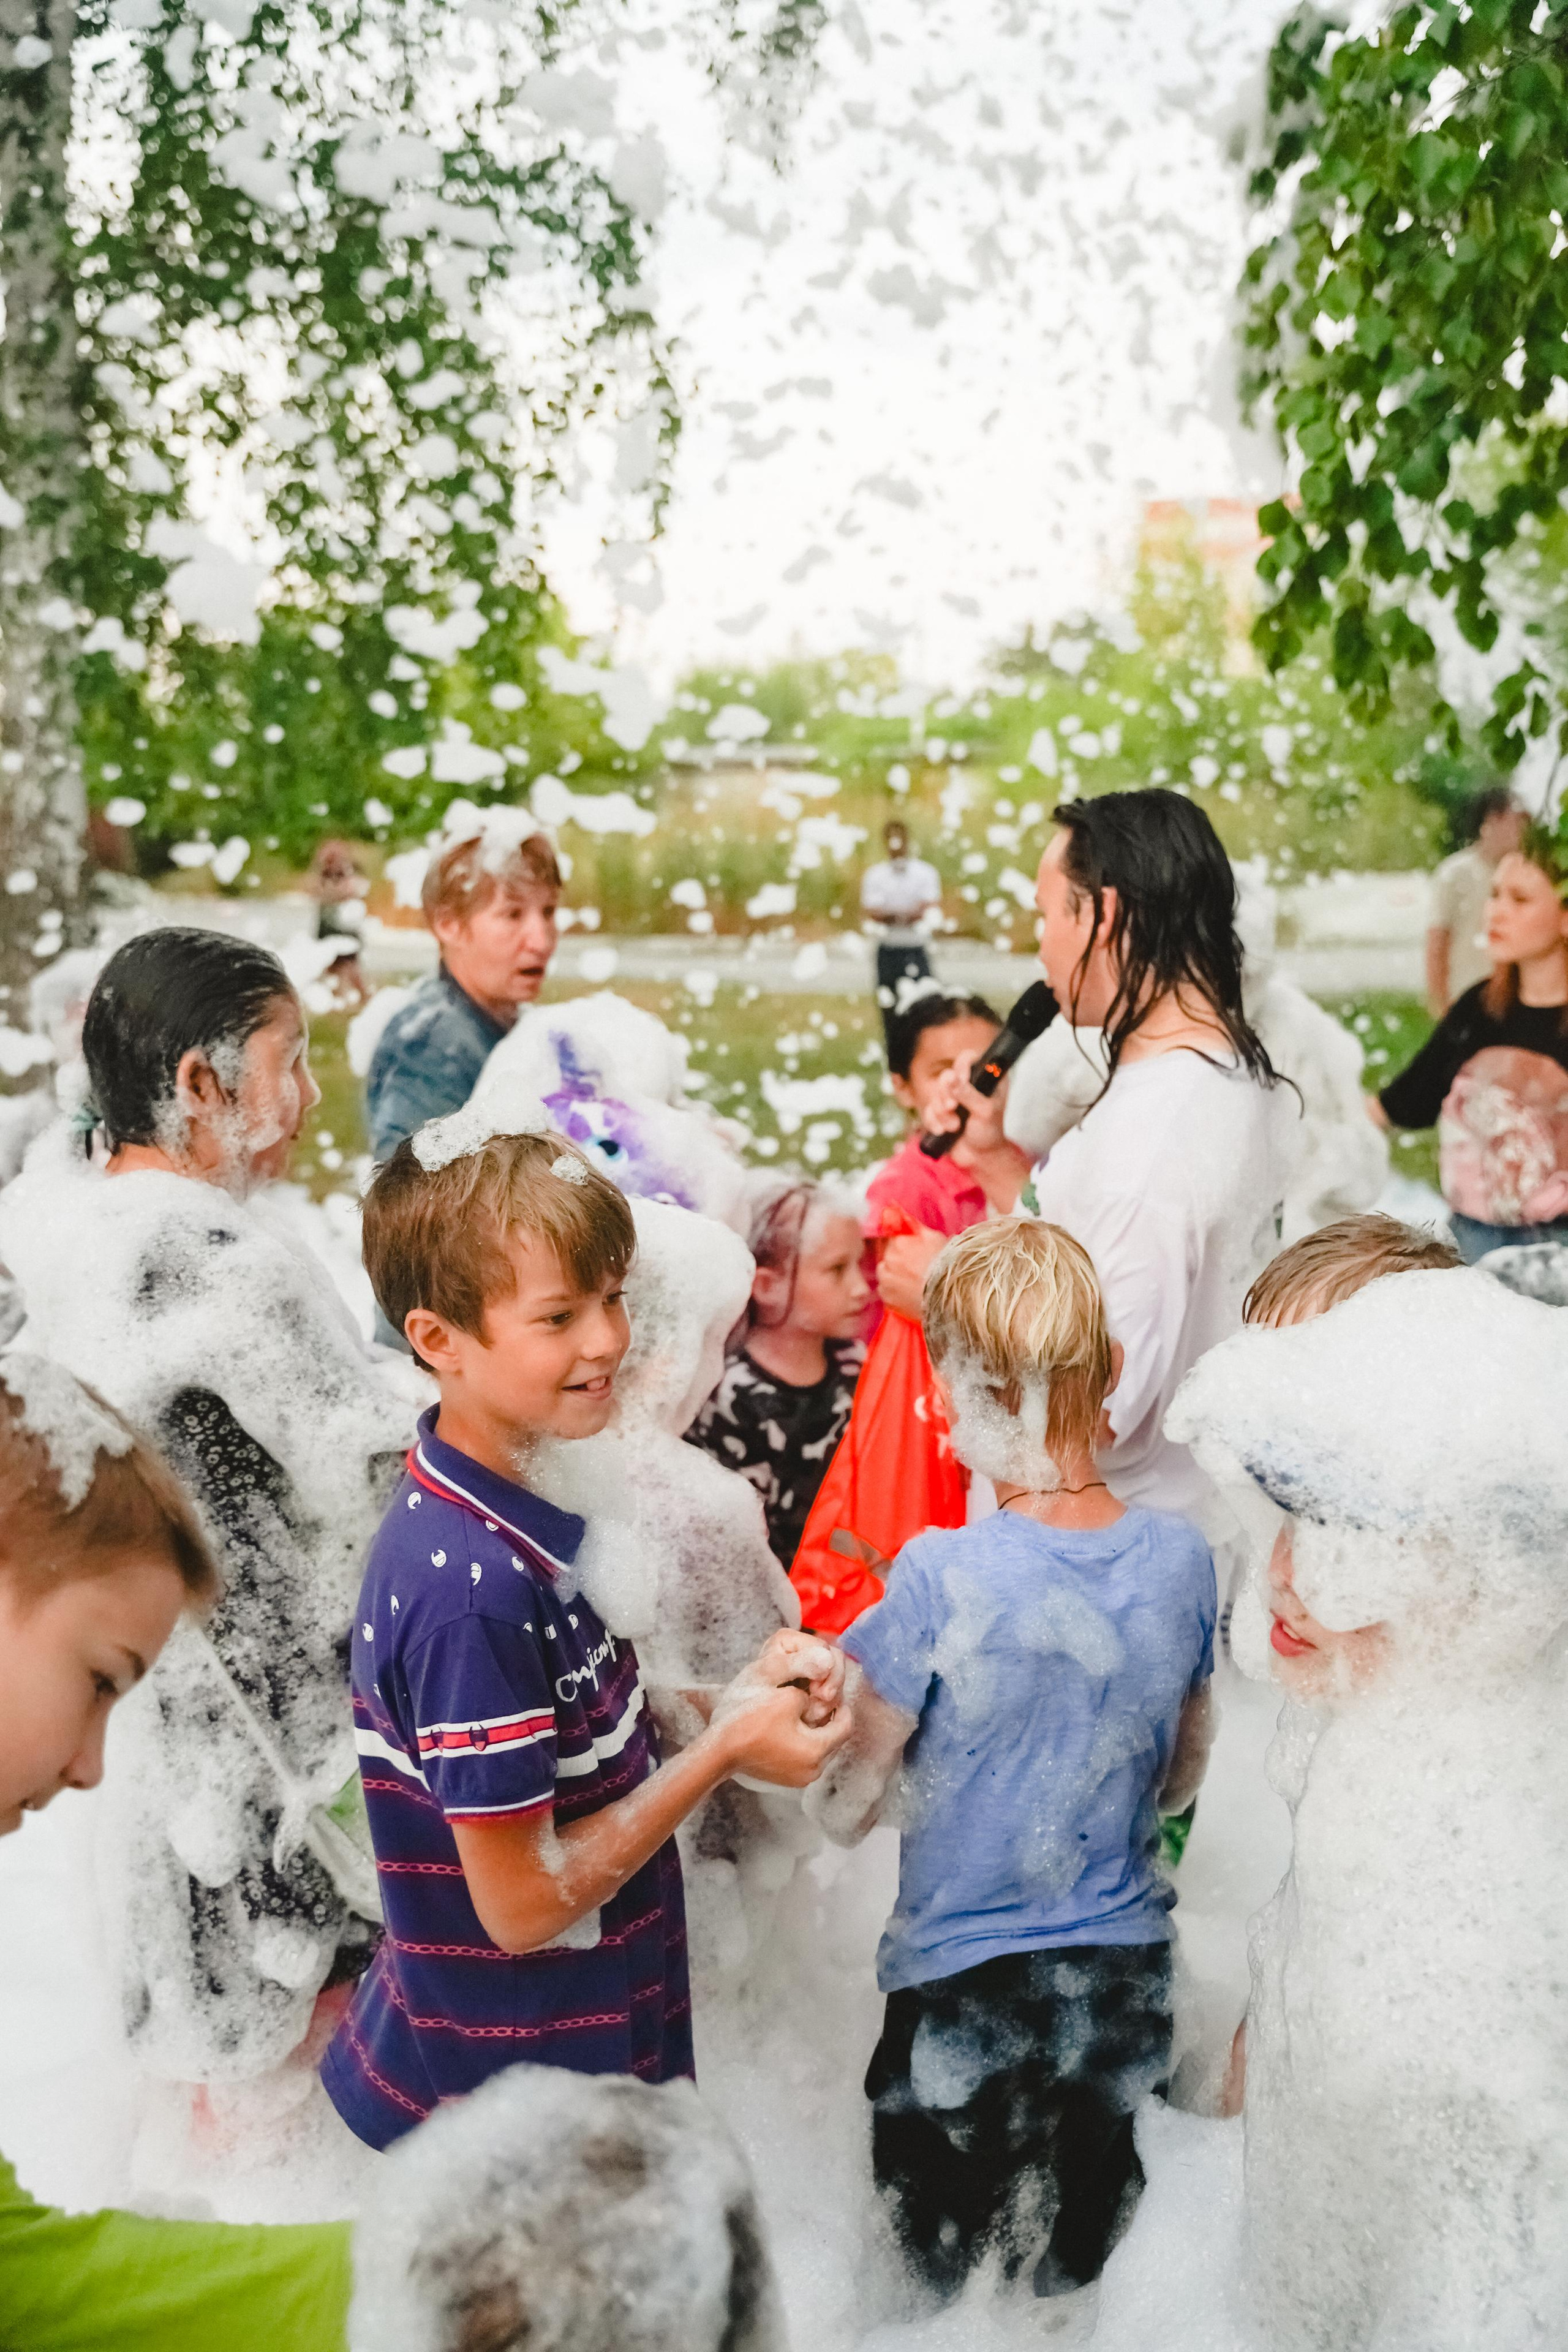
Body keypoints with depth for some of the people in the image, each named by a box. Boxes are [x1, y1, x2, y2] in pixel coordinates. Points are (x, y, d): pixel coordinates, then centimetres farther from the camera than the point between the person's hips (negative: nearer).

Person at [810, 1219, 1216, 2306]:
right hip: (1128, 1970, 4)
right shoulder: (1181, 1556, -10)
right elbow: (1184, 1779, 5)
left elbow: (847, 1809, -14)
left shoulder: (942, 1579, -24)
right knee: (1087, 2267, 25)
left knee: (949, 2275, 18)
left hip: (967, 1980, -4)